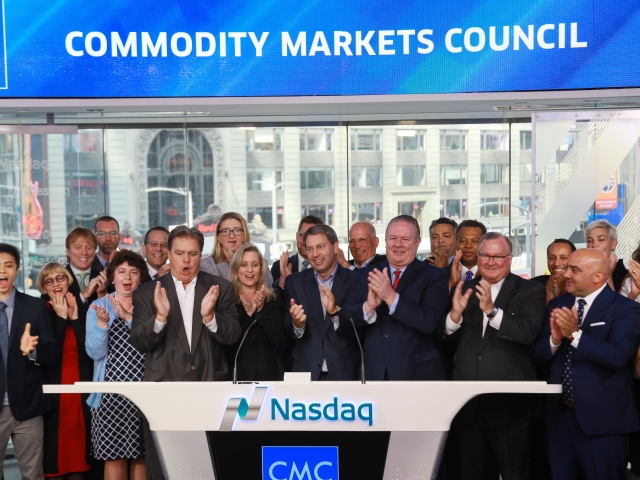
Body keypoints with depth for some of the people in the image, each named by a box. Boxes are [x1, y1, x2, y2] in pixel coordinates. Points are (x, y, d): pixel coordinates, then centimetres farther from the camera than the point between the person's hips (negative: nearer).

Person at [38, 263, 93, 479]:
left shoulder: (83, 310, 7)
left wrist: (75, 318, -9)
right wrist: (61, 317, -11)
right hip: (52, 392, -2)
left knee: (79, 441, 6)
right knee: (54, 446, 0)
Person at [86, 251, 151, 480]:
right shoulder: (98, 306, 6)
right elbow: (95, 352, -2)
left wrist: (130, 317, -18)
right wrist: (102, 322, -17)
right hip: (111, 391, 0)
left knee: (142, 454, 4)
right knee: (114, 455, -1)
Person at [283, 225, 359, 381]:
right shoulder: (294, 282, 1)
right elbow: (287, 331, 0)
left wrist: (336, 312, -25)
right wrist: (297, 324, -21)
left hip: (345, 372, -1)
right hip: (306, 370, 1)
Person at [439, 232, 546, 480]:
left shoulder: (530, 291, -4)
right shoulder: (465, 290, 8)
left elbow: (529, 333, -20)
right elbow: (445, 336, 4)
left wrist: (492, 309, -32)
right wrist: (455, 313, -16)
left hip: (510, 402, -4)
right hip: (468, 401, 4)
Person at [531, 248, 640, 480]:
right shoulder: (557, 305, 8)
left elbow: (618, 356, -22)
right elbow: (537, 353, 3)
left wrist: (575, 334, -29)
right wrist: (554, 339, -17)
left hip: (602, 418, -5)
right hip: (560, 414, 5)